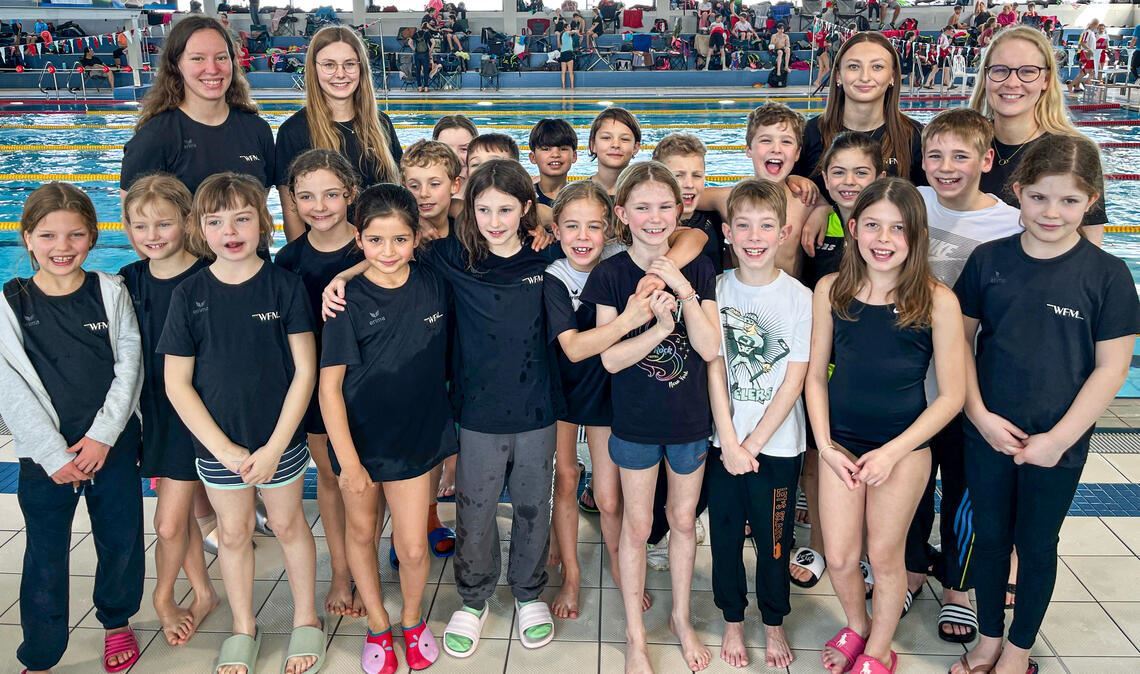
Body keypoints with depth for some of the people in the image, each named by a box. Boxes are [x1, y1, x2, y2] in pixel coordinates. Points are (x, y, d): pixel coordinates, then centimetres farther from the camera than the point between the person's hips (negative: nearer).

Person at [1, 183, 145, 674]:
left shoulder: (111, 293, -3)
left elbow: (129, 366, -4)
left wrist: (102, 436, -11)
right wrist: (53, 454, -11)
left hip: (112, 445, 1)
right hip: (44, 455, -1)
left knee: (122, 542, 12)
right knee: (45, 557, 7)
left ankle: (117, 621, 37)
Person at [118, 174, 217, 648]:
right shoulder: (129, 282, 1)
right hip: (150, 410, 5)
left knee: (169, 523, -1)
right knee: (179, 513, 16)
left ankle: (163, 597, 26)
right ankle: (203, 593, 34)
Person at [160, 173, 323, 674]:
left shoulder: (285, 285, -11)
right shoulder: (189, 295, -7)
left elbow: (305, 371, -10)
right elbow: (176, 382, -5)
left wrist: (275, 447, -14)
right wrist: (223, 448, -11)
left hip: (280, 440, -1)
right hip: (216, 443, 2)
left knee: (288, 524, 15)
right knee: (233, 533, 16)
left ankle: (306, 619, 35)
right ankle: (243, 628, 36)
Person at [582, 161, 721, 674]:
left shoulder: (697, 269, -6)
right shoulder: (610, 275, -11)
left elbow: (710, 349, -14)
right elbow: (610, 358, -16)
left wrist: (683, 289, -25)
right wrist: (660, 326, -29)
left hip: (691, 418, 2)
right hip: (636, 421, -1)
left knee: (683, 520, 17)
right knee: (637, 525, 11)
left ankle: (681, 617, 39)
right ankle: (634, 633, 29)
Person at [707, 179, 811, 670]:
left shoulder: (799, 297, -7)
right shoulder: (716, 290, -3)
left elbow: (793, 381, -8)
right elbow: (715, 370, -4)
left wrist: (753, 444, -10)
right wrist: (730, 442, -10)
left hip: (778, 444, -1)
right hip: (725, 440, 1)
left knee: (774, 538, 10)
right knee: (725, 533, 12)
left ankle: (774, 624, 32)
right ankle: (733, 621, 32)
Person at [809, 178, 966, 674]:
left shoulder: (937, 301, -15)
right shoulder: (831, 290, -8)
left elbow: (951, 395, -11)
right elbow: (816, 375, 0)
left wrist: (893, 452, -15)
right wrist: (825, 445, -6)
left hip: (905, 446, -2)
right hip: (841, 442, 2)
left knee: (884, 555, 11)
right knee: (839, 558, 8)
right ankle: (856, 627, 40)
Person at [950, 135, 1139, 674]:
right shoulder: (989, 259, -5)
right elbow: (960, 339, 1)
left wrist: (1058, 439, -13)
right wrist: (980, 415, -8)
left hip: (1057, 443, -2)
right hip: (987, 434, 2)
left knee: (1036, 544, 14)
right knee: (990, 536, 16)